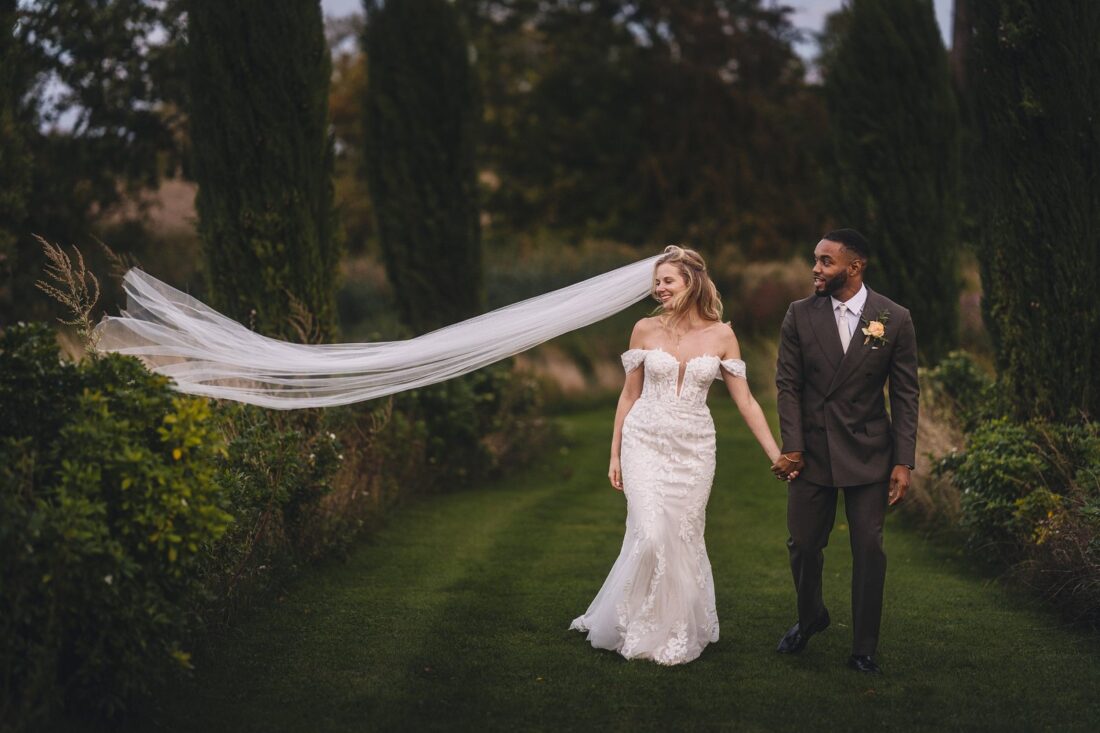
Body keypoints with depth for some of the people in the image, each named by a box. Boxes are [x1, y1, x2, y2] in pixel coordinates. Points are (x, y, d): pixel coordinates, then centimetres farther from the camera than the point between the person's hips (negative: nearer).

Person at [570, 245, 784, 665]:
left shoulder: (721, 336, -1)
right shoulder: (645, 330, 0)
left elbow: (745, 401, 2)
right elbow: (629, 395, 7)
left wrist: (777, 455, -2)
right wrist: (615, 454, 6)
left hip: (694, 449, 1)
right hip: (645, 444, -1)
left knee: (684, 540, 5)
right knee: (650, 535, -12)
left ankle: (677, 633, 23)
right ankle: (636, 628, 9)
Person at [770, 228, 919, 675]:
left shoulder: (894, 319, -5)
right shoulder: (800, 315, -2)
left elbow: (905, 395, -3)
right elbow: (788, 385, -1)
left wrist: (903, 462, -7)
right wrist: (792, 448, -8)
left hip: (868, 453, -1)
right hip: (812, 450, 2)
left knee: (869, 550, 1)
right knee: (804, 544, 10)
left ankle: (864, 650, 14)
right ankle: (810, 618, 37)